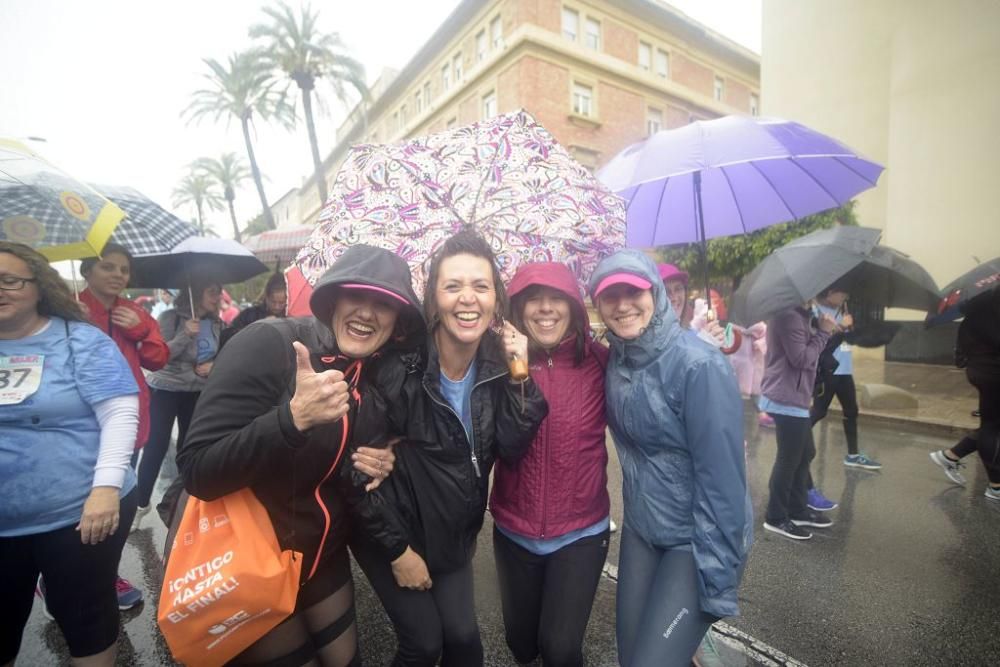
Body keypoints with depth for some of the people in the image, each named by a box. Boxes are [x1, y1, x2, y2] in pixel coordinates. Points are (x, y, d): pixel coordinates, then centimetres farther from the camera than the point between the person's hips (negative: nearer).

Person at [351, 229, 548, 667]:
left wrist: (520, 377, -25)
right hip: (392, 532, -4)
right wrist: (397, 550, -12)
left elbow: (512, 451, -13)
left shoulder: (497, 361, -10)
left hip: (454, 533, 4)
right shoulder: (399, 365, -26)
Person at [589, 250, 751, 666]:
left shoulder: (699, 365, -22)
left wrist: (717, 577, -17)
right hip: (639, 529, 6)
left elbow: (722, 476, -21)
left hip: (695, 540, -6)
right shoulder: (616, 361, -2)